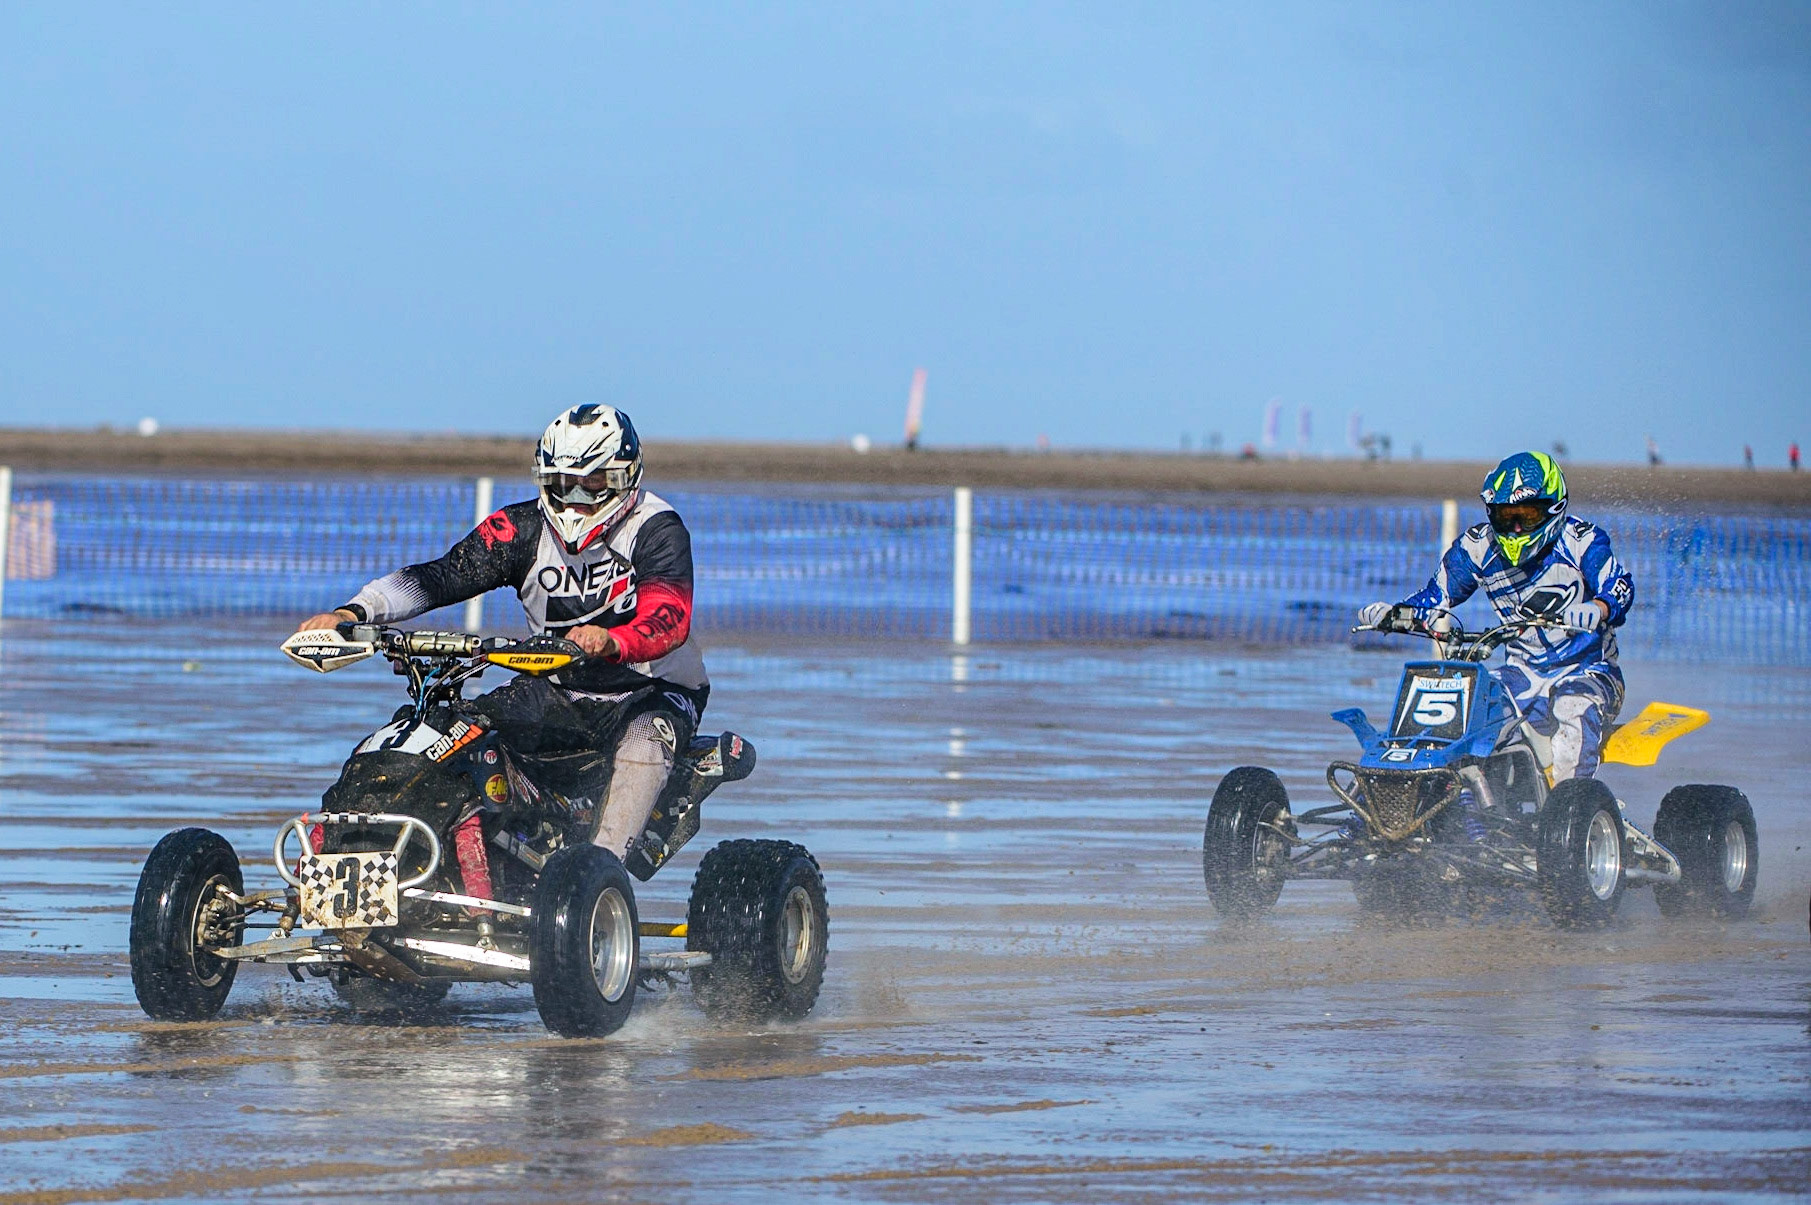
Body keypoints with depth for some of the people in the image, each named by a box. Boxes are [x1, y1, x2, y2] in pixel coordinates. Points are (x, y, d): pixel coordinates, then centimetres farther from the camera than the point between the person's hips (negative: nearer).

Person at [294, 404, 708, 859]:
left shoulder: (656, 529, -13)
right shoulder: (524, 528, -1)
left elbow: (669, 619, -29)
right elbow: (443, 576, -10)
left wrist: (610, 641, -52)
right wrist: (352, 613, -27)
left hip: (650, 689, -4)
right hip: (557, 693, 4)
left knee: (646, 736, -37)